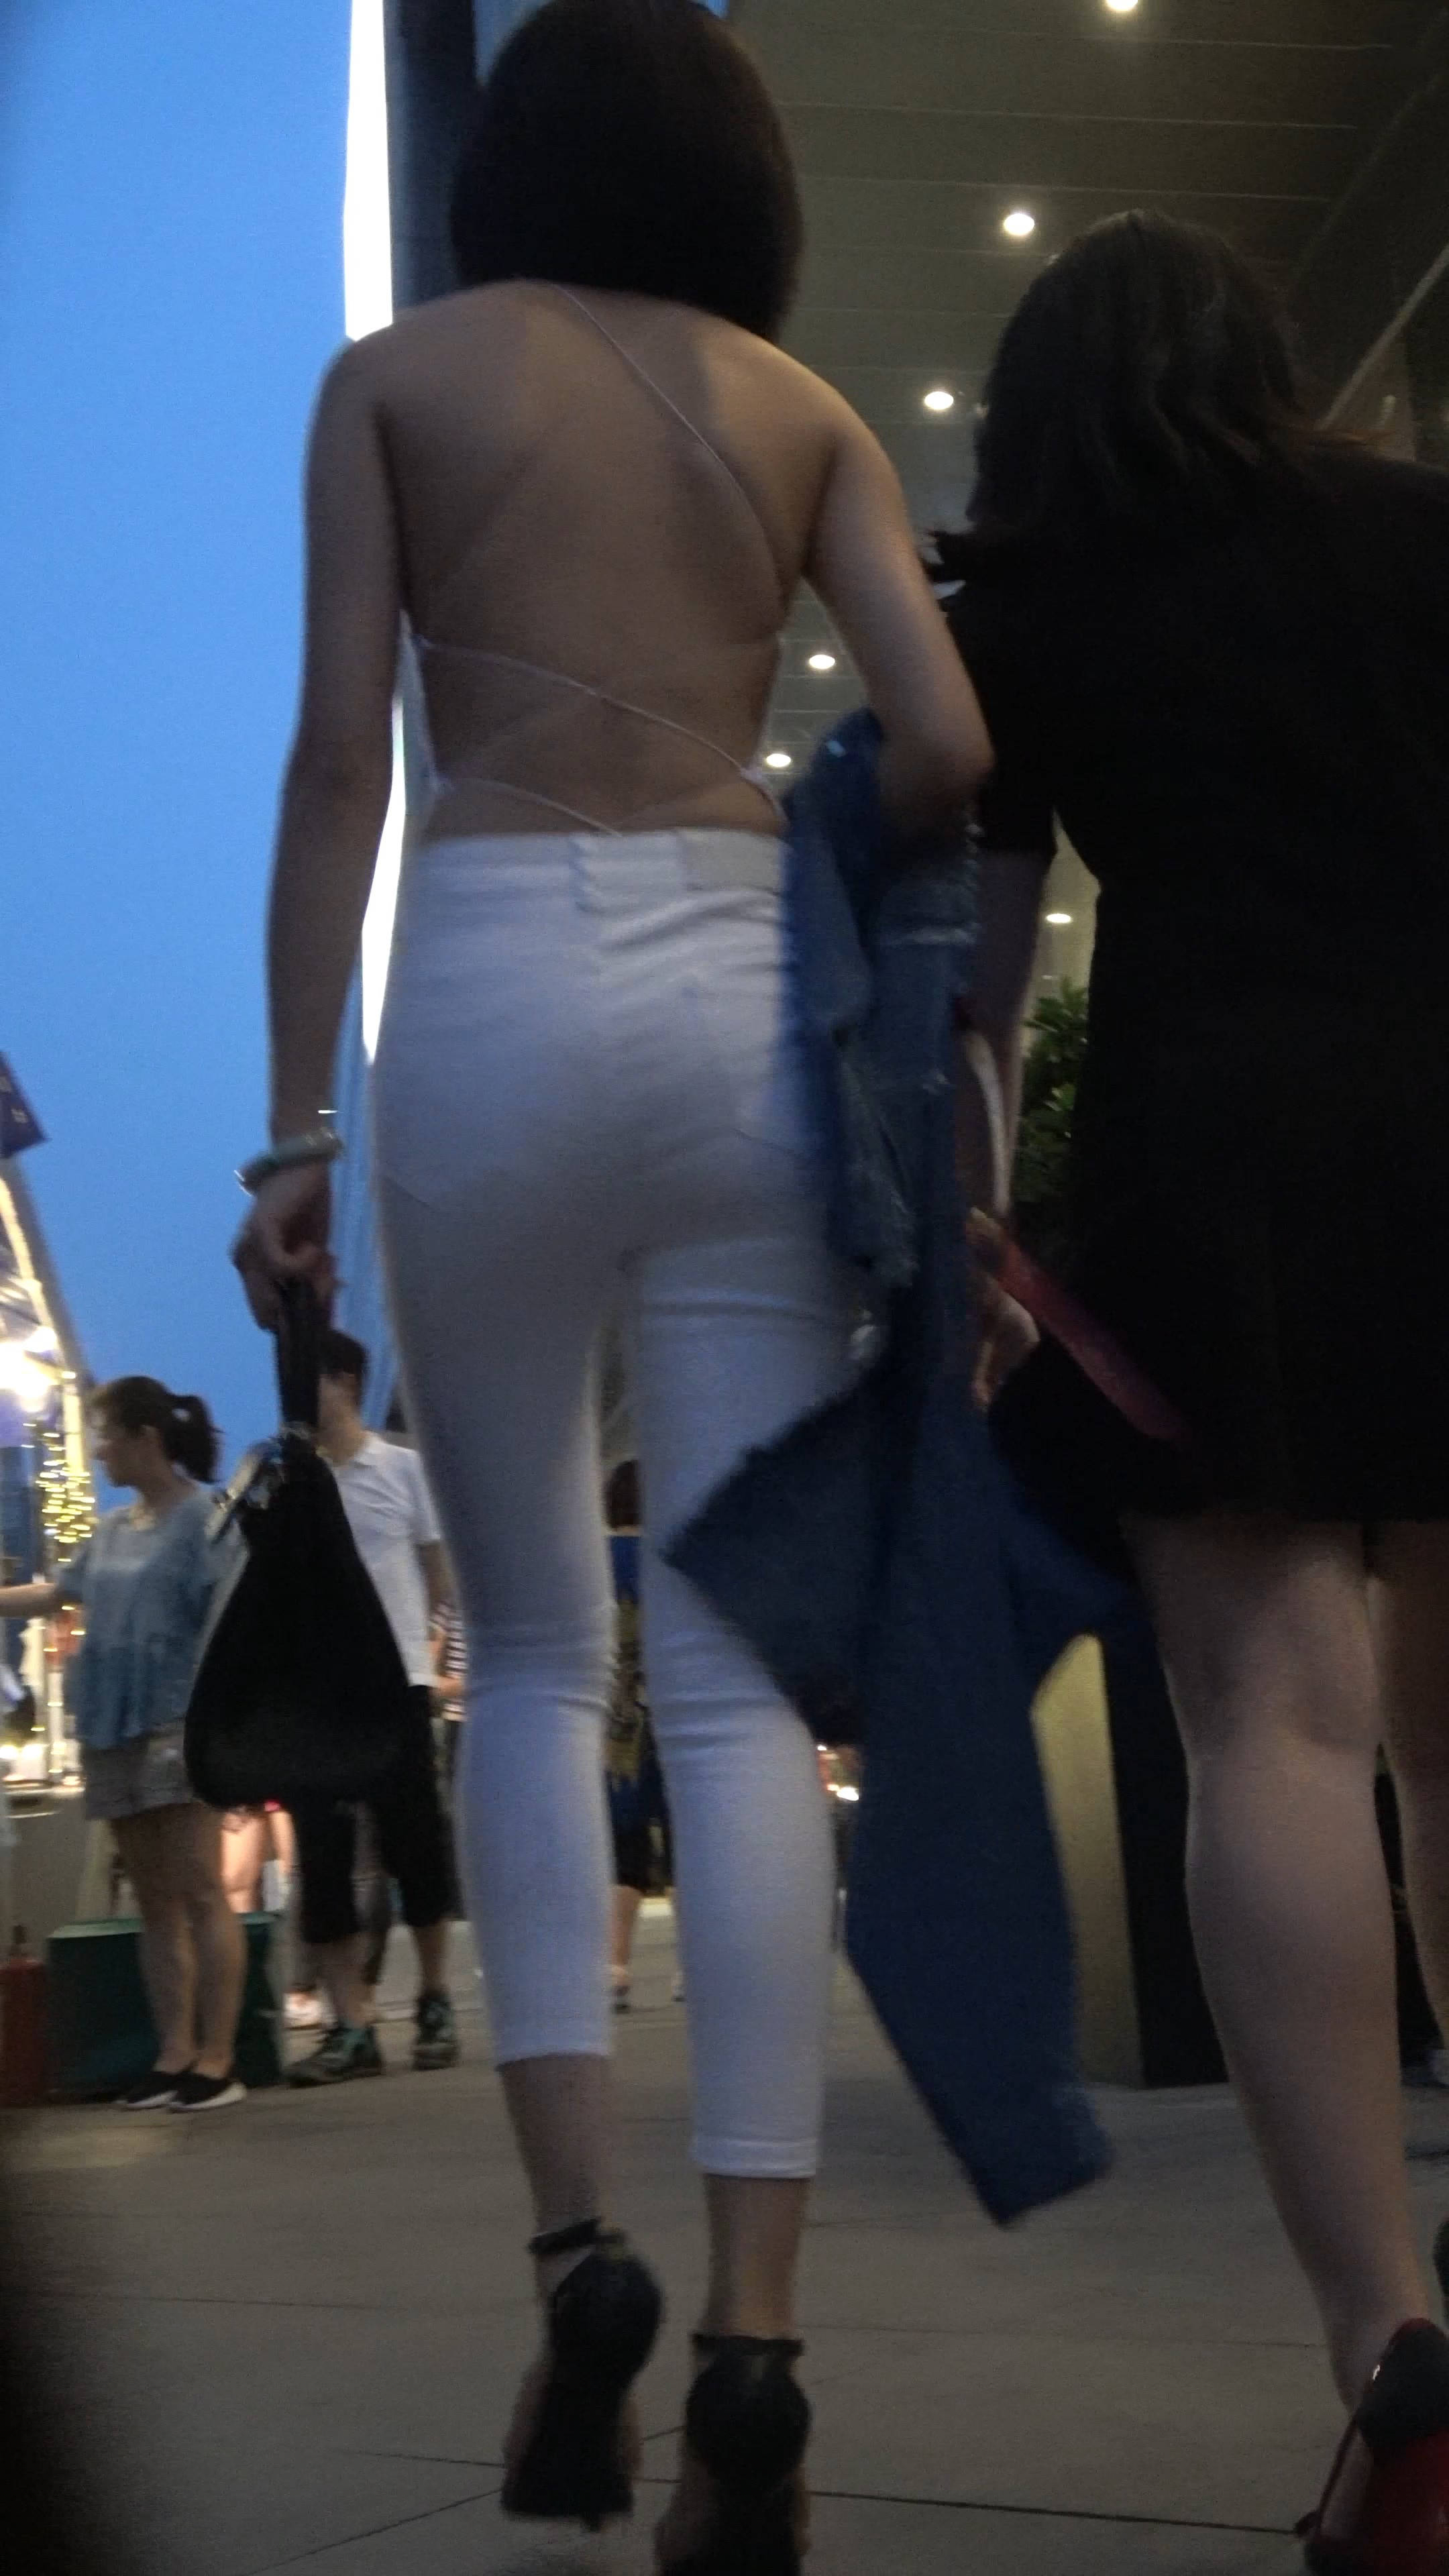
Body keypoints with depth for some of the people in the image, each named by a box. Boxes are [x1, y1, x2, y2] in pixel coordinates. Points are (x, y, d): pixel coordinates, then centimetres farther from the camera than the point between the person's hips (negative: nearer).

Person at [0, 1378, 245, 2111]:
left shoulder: (203, 1515, -6)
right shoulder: (111, 1530, 15)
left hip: (179, 1727, -7)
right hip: (113, 1731, 7)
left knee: (199, 1895, -6)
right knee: (153, 1903, 8)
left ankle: (216, 2059, -5)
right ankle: (174, 2055, 11)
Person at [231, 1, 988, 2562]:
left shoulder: (396, 377, 12)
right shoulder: (805, 407, 16)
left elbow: (341, 763, 2)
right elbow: (946, 749, 2)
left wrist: (294, 1128, 1)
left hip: (499, 995, -1)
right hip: (745, 995, 1)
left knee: (530, 1651, 12)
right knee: (735, 1679, 0)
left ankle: (577, 2244, -1)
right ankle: (751, 2347, -5)